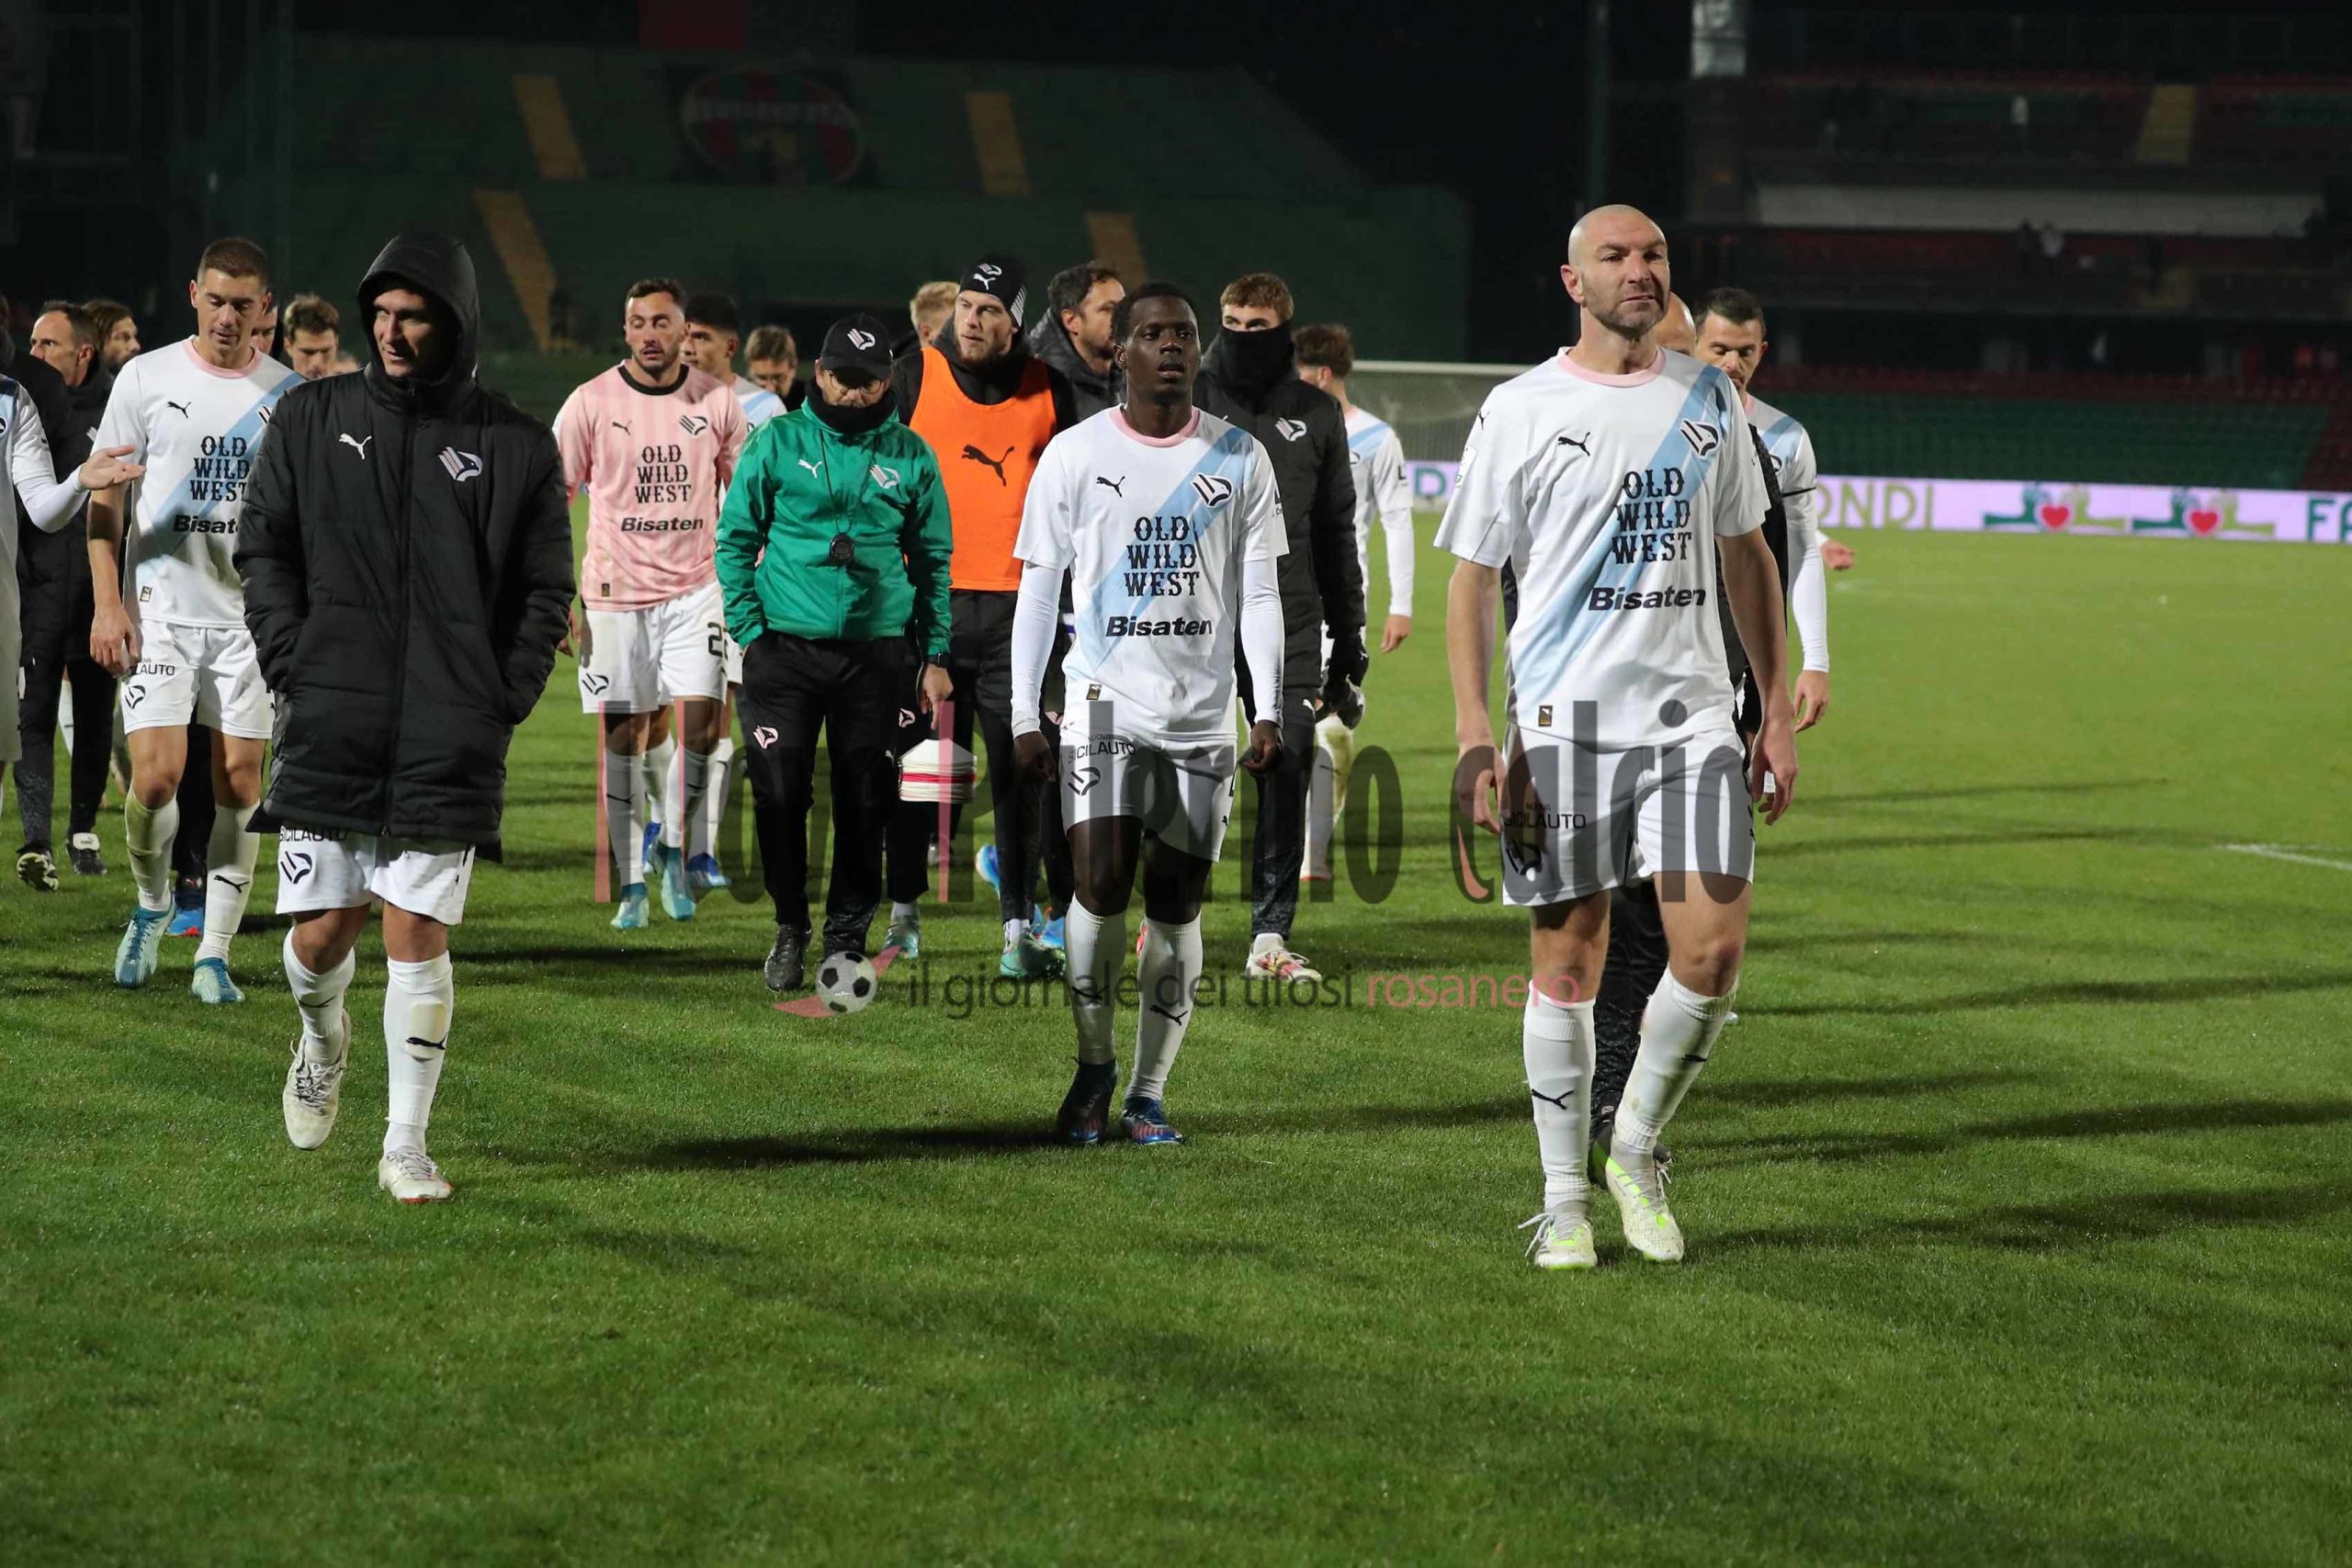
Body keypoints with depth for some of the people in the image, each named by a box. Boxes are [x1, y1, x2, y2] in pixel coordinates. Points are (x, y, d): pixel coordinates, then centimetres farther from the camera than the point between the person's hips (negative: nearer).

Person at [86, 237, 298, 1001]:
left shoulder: (288, 395, 4)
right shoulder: (147, 378, 1)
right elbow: (105, 496, 4)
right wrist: (108, 604, -4)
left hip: (251, 616, 1)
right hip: (159, 611, -1)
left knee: (239, 787, -2)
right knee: (156, 778, -10)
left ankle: (214, 952, 6)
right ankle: (151, 904, 18)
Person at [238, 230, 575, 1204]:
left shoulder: (515, 448, 5)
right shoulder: (312, 418, 8)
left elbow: (545, 589, 9)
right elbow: (263, 546, 10)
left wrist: (500, 702, -2)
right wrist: (294, 665, -1)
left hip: (449, 745, -1)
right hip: (328, 724, 1)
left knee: (418, 938, -4)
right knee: (321, 934, 3)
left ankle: (406, 1147, 3)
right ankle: (323, 1041, 38)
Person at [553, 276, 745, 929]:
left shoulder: (717, 402, 2)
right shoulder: (590, 404, -3)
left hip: (694, 589, 1)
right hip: (614, 592, -1)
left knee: (697, 721, -11)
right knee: (622, 735, 1)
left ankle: (675, 848, 11)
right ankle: (631, 885, 8)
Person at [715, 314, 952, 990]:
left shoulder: (910, 455, 5)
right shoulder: (778, 442, 1)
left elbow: (934, 559, 11)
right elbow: (735, 538, 4)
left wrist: (935, 655, 6)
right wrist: (748, 629, -5)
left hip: (875, 651, 1)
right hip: (785, 648, -1)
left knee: (864, 802, 2)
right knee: (780, 793, -1)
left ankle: (848, 936, 15)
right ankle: (790, 928, 16)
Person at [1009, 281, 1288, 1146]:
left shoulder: (1239, 457, 7)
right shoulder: (1074, 454, 3)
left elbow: (1259, 592, 8)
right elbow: (1039, 587, 6)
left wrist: (1268, 711, -1)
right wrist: (1024, 714, 0)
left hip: (1202, 715, 2)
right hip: (1105, 705, -2)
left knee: (1176, 907, 2)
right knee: (1102, 887, -13)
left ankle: (1148, 1092, 11)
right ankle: (1093, 1067, 7)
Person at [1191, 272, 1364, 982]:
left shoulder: (1316, 414, 11)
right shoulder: (1187, 401, 4)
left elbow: (1337, 532, 15)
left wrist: (1349, 640, 12)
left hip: (1289, 624, 2)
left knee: (1288, 776, -3)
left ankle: (1271, 933, 1)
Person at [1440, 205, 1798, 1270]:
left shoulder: (1708, 399, 9)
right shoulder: (1521, 412, -1)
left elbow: (1746, 557, 17)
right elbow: (1472, 573, 0)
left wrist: (1778, 711, 12)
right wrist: (1473, 730, -10)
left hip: (1690, 713, 3)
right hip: (1564, 720, -2)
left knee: (1713, 953, -8)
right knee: (1567, 962, 3)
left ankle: (1636, 1149, 15)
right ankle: (1564, 1201, 15)